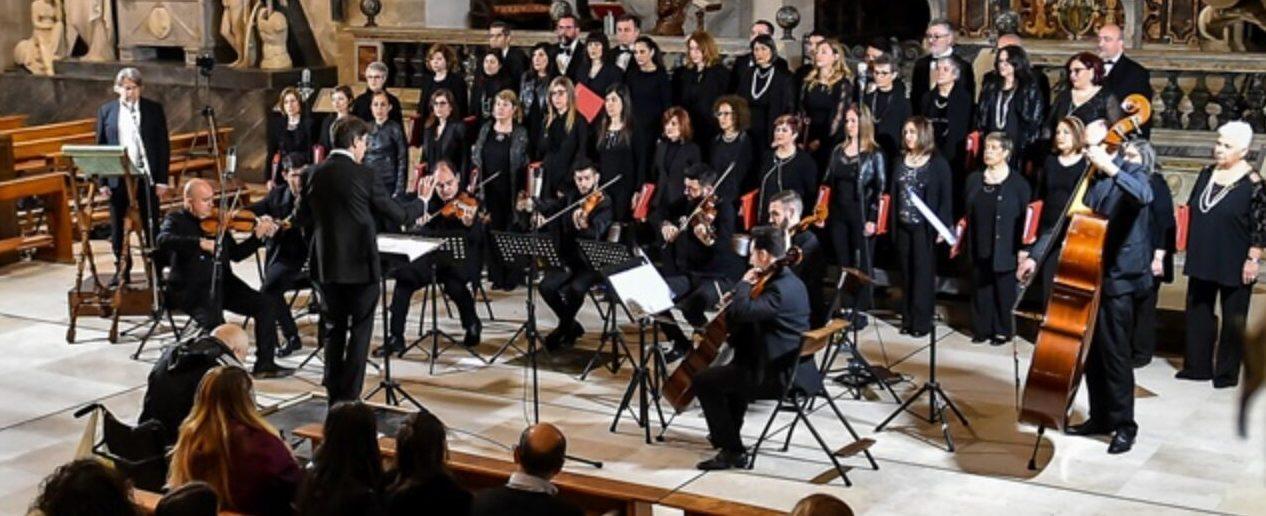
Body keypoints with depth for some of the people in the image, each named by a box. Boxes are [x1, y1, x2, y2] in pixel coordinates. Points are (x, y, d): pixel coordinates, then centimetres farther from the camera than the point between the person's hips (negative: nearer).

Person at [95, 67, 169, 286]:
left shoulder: (154, 109, 1)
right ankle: (122, 271, 15)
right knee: (117, 227, 6)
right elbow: (100, 146, 6)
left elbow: (163, 145, 1)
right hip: (117, 178, 2)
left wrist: (162, 179, -4)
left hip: (146, 177, -1)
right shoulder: (106, 111, 5)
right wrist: (102, 181, 0)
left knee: (150, 226, 5)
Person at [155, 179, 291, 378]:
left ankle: (265, 364, -3)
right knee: (214, 322, -33)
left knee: (265, 305, -9)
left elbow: (235, 254, 16)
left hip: (223, 284, 6)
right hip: (191, 290, -6)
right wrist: (200, 242, -35)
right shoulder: (176, 220, -1)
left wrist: (257, 236, 0)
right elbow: (163, 240, -24)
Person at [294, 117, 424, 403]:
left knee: (333, 329, 15)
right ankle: (349, 395, 2)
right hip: (360, 264, -5)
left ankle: (334, 394, 19)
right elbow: (396, 214, -5)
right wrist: (421, 205, 13)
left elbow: (301, 218, 7)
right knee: (360, 330, 5)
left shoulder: (316, 174, 1)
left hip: (326, 264, 5)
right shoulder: (362, 175, -13)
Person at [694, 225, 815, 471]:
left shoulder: (780, 288, -22)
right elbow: (752, 314, 22)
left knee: (704, 380, -7)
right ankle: (726, 433, 47)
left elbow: (741, 313, -33)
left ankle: (733, 451, -5)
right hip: (793, 367, 11)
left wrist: (744, 284, -15)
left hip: (780, 375, -11)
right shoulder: (789, 282, 12)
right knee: (736, 367, 36)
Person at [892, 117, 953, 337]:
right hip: (903, 226, 5)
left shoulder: (938, 163, -5)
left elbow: (946, 197, -7)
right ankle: (907, 319, 16)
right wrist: (893, 224, 4)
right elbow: (894, 193, 10)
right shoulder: (900, 161, 10)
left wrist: (942, 226, -14)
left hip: (925, 226, -5)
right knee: (906, 273, 9)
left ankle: (922, 322, 5)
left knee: (923, 273, 0)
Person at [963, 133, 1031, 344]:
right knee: (980, 289, 8)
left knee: (1003, 291, 4)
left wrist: (1024, 248, -10)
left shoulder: (1018, 183, -6)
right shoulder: (974, 179, 8)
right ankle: (982, 328, 17)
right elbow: (968, 214, 12)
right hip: (979, 248, 4)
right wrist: (963, 240, 9)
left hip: (1004, 250, -4)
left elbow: (1026, 217, -6)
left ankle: (1003, 330, 14)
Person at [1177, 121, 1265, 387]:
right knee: (1198, 312, 12)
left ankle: (1227, 373, 14)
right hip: (1202, 260, 6)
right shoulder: (1206, 174, 5)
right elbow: (1191, 209, 17)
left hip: (1234, 265, -6)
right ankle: (1198, 365, 23)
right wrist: (1187, 240, 7)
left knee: (1233, 319, 5)